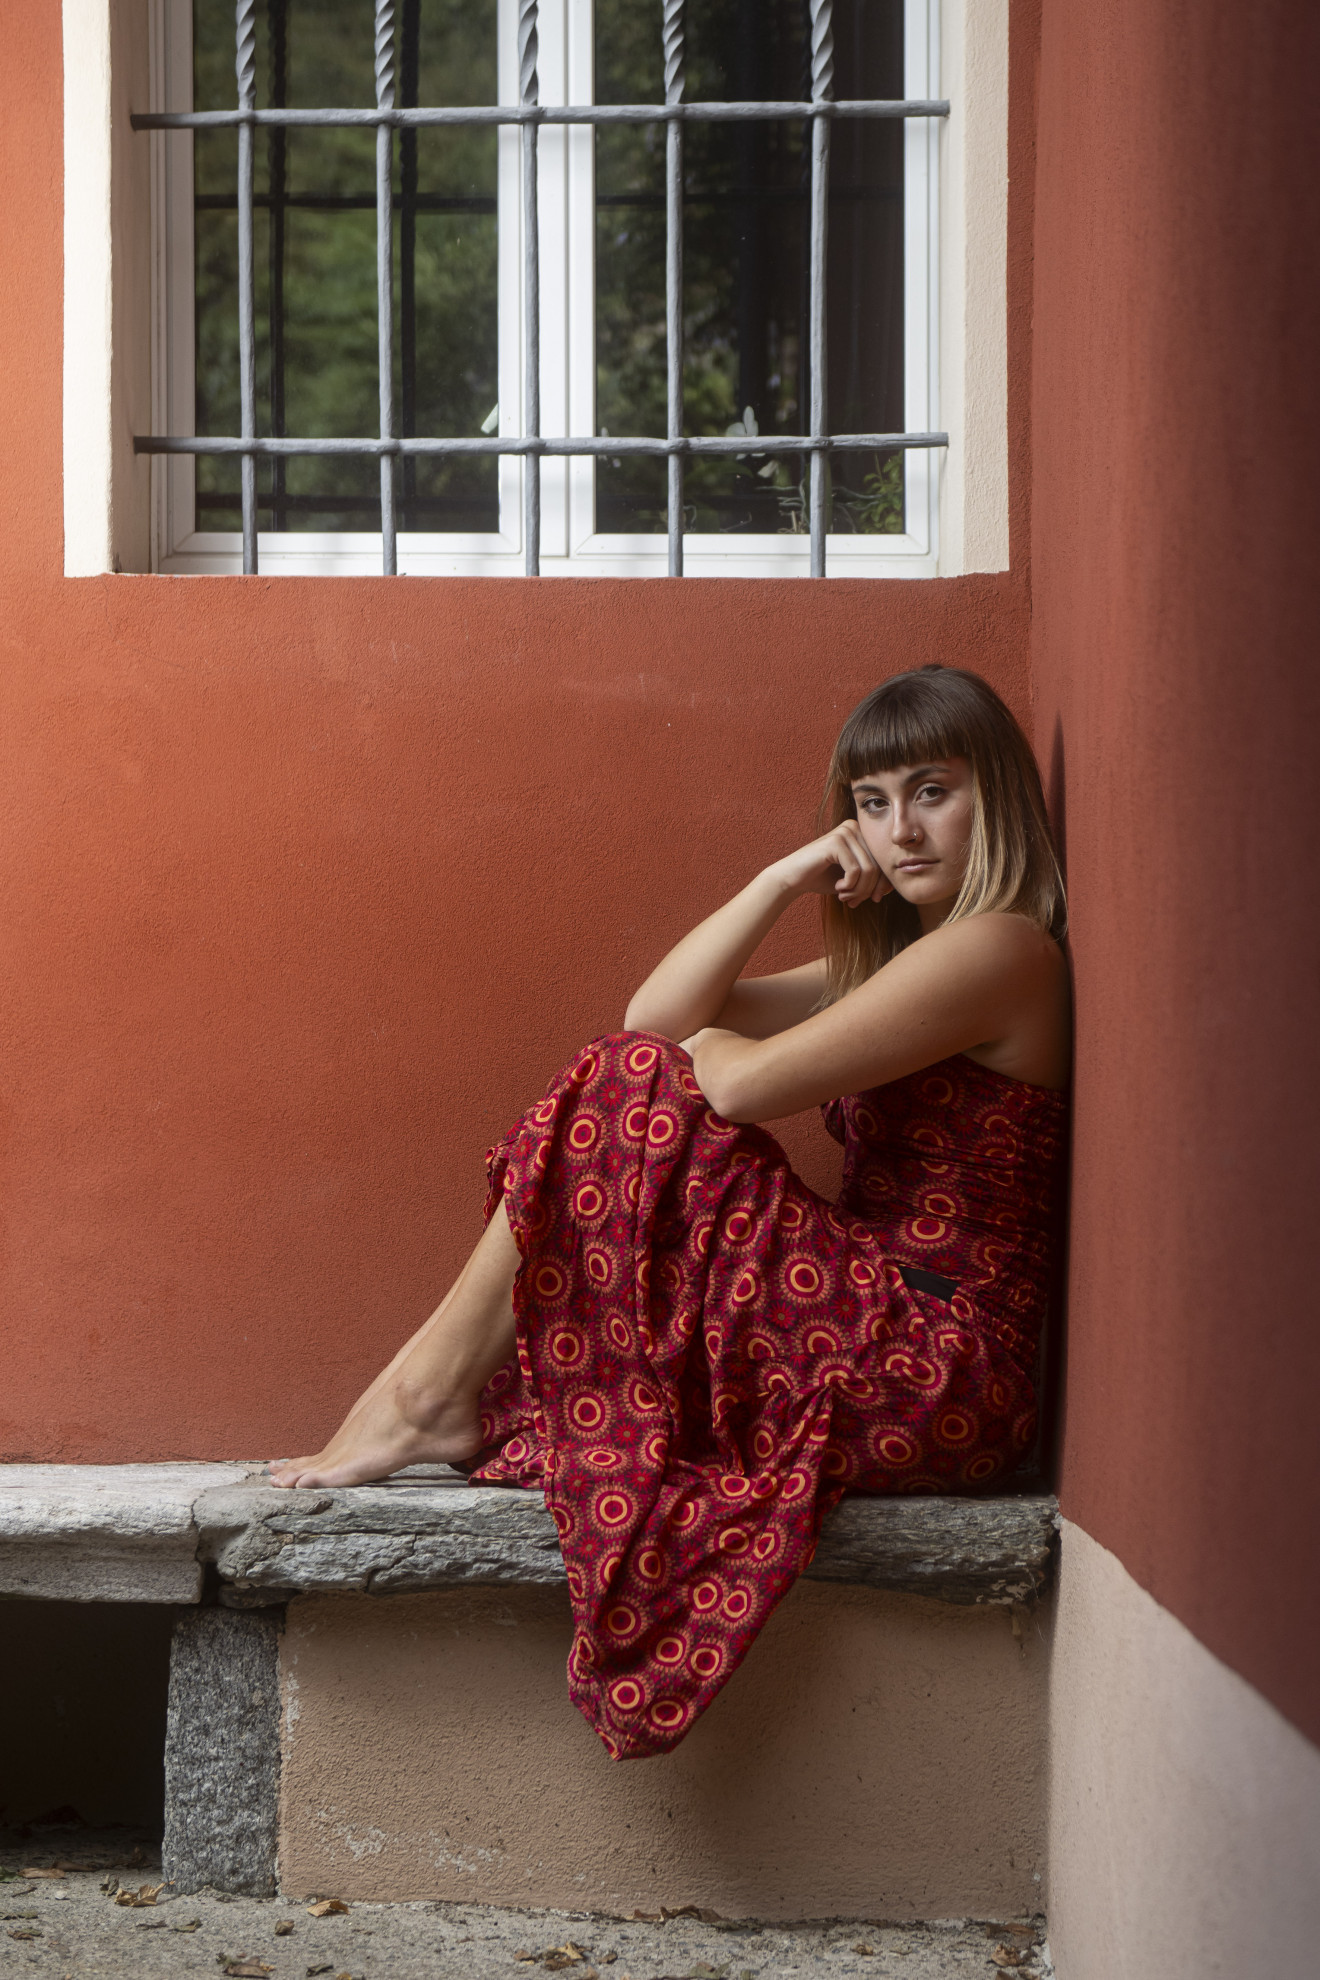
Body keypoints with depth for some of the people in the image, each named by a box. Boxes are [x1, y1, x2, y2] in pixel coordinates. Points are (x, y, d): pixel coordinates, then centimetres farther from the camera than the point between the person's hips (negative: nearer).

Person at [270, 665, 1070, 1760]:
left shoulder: (1001, 948, -12)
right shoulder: (900, 953, 20)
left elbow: (743, 1082, -20)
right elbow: (658, 1013, 14)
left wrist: (703, 1049, 4)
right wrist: (783, 882, 4)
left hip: (937, 1374, -10)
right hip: (897, 1350, 10)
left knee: (634, 1095, -11)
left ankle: (431, 1394, -5)